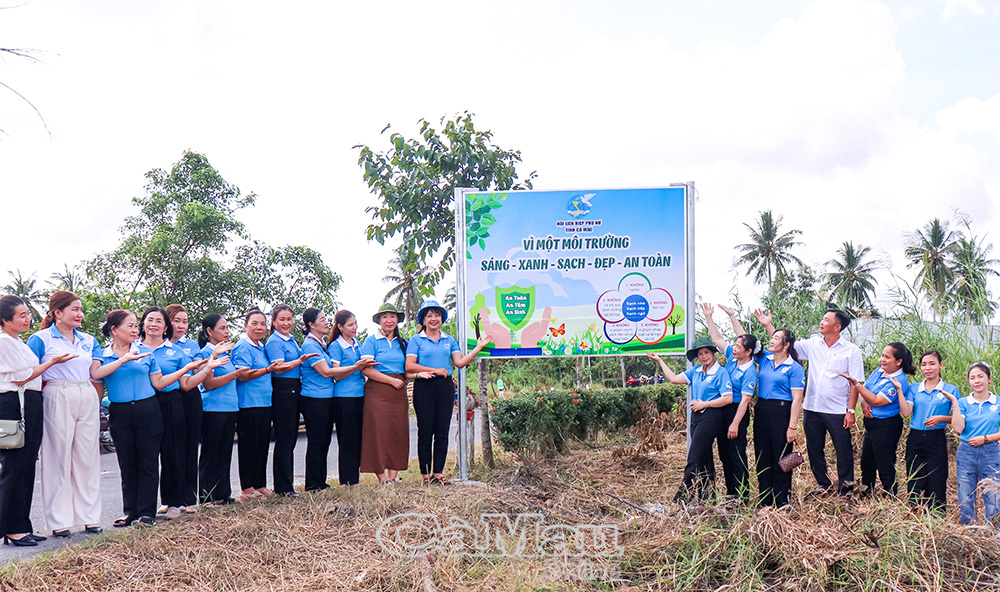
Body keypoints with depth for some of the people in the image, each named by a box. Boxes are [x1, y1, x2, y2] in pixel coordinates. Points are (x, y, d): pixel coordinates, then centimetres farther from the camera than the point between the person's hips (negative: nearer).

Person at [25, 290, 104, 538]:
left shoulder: (88, 341, 15)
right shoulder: (41, 339, 0)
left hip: (87, 400, 5)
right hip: (57, 400, -5)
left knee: (88, 456, 7)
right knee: (58, 458, -1)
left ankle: (90, 516, 15)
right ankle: (59, 521, 7)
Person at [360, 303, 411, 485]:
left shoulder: (402, 343, 17)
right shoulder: (372, 341, 0)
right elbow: (366, 369, -9)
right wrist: (392, 381, -11)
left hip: (398, 393, 5)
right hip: (377, 393, -5)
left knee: (398, 432, 2)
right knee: (378, 433, -6)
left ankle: (393, 476, 7)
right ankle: (381, 477, 0)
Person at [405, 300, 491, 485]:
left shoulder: (449, 340, 16)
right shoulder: (416, 340, 4)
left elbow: (460, 362, 8)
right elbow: (409, 366, -6)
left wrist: (478, 348, 0)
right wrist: (435, 370, -11)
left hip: (445, 387, 3)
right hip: (424, 387, -3)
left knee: (442, 431, 2)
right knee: (425, 430, -1)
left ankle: (438, 472, 8)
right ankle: (425, 473, 5)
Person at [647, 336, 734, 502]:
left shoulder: (721, 373, -7)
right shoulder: (695, 372, 13)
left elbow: (728, 398, -13)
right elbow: (675, 379, 8)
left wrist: (705, 404, -12)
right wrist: (660, 361, 9)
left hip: (711, 417, -8)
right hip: (696, 417, 8)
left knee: (694, 458, -9)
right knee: (704, 458, 13)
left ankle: (681, 498, -7)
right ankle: (707, 496, 20)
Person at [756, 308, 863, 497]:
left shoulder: (851, 351, -5)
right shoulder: (813, 344, 6)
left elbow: (855, 383, -6)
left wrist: (851, 411, -11)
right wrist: (768, 326, 6)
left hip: (837, 411, -4)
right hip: (812, 409, 4)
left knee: (843, 450, 4)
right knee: (814, 449, 13)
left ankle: (845, 487, 20)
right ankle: (823, 484, 29)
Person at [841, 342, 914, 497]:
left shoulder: (899, 381, -19)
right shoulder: (878, 371, 7)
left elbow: (876, 401, -23)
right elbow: (864, 390, 14)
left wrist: (855, 384, -26)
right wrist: (864, 403, -8)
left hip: (886, 427, -9)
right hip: (871, 423, 9)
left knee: (885, 466, -1)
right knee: (866, 462, 19)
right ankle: (865, 496, 35)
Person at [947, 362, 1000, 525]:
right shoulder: (963, 402, 4)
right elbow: (958, 428, -9)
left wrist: (985, 438, -11)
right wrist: (954, 403, -12)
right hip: (966, 453, 1)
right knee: (965, 500, 5)